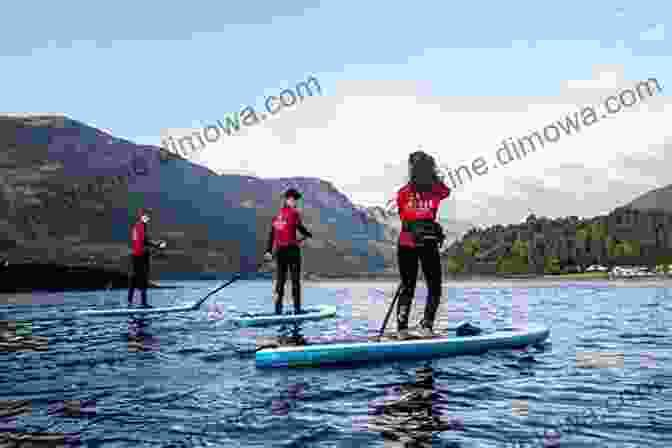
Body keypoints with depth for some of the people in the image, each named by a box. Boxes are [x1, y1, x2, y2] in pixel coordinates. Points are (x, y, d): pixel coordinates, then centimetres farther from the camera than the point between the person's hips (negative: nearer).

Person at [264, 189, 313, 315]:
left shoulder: (278, 214, 12)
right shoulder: (294, 212, -7)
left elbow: (272, 233, 10)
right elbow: (300, 227, -12)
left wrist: (268, 250, 11)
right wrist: (309, 235, 8)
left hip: (279, 249, 6)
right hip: (292, 248, -6)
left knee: (281, 278, 12)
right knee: (295, 278, 2)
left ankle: (278, 307, 9)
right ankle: (297, 307, 2)